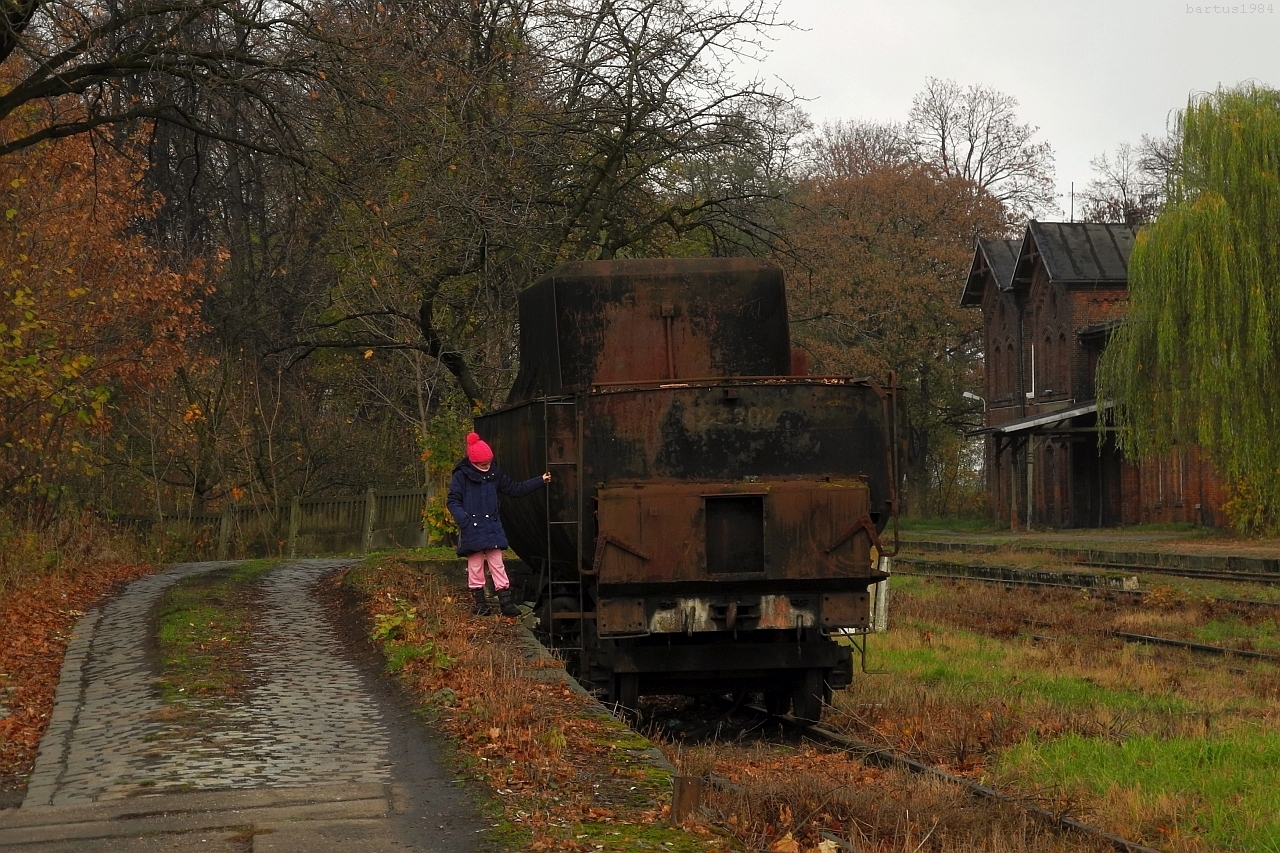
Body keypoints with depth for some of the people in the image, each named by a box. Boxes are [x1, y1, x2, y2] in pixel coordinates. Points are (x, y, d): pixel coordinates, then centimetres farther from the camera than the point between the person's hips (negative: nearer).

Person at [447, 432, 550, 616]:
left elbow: (515, 489, 16)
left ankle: (506, 602, 3)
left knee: (497, 564, 3)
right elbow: (453, 501, -6)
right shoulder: (461, 475, -6)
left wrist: (540, 481, 12)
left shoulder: (494, 473, 8)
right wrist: (464, 520, -22)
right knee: (475, 566, 3)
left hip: (492, 529, 4)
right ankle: (479, 603, 12)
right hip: (472, 530, -4)